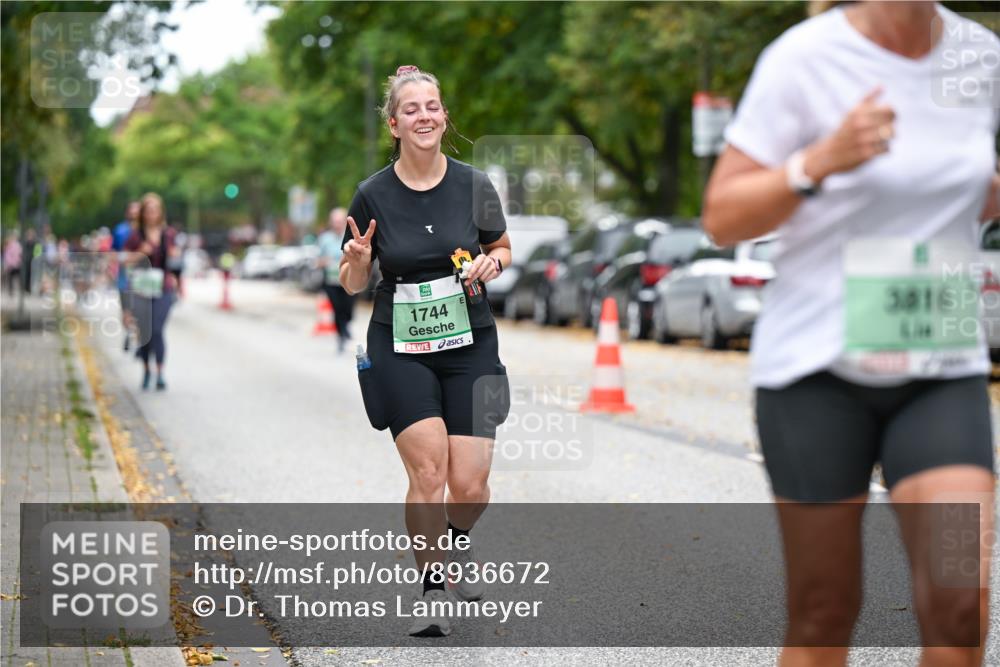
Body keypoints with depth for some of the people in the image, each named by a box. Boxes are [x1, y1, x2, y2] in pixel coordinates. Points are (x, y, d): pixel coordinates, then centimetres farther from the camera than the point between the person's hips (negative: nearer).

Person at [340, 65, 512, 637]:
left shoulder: (474, 184, -2)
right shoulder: (374, 195, -4)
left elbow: (503, 250, 13)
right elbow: (353, 285, 4)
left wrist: (491, 263, -9)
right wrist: (358, 261, -18)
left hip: (470, 347, 1)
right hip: (400, 352, -1)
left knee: (470, 486, -4)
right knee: (428, 469, -16)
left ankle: (458, 540, 31)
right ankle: (433, 592, 1)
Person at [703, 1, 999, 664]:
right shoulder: (805, 58, -10)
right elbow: (721, 219, -9)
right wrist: (820, 161, -25)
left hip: (943, 368, 3)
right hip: (817, 364, -3)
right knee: (824, 612, 5)